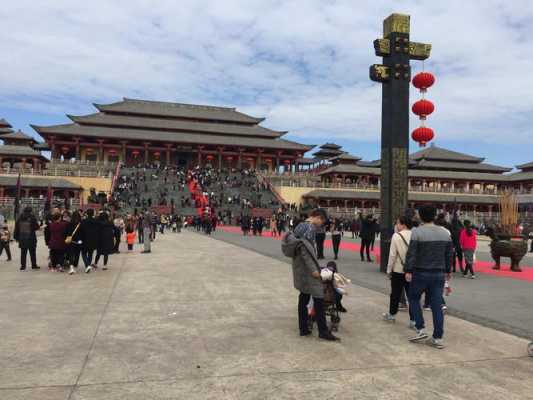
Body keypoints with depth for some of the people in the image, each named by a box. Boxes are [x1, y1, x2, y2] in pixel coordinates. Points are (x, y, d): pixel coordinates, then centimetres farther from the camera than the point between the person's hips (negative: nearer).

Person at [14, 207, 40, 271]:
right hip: (31, 239, -4)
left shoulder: (20, 218, 4)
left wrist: (16, 237, 14)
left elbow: (16, 228, 7)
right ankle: (34, 265, 11)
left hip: (22, 239, 4)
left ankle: (23, 266, 10)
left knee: (23, 253, 9)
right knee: (32, 252, 6)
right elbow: (36, 227, -8)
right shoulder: (32, 218, -11)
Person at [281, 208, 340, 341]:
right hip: (306, 267, -10)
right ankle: (323, 331, 3)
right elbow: (304, 249, -24)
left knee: (304, 296, 13)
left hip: (298, 266, 10)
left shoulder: (300, 225, 13)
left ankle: (303, 329, 19)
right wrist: (313, 269, -22)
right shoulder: (310, 227, -16)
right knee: (318, 297, -3)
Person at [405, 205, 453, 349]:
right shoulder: (445, 233, 5)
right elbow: (449, 255, 12)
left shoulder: (417, 232, -12)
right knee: (437, 305, 7)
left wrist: (408, 270, -14)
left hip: (420, 273, -4)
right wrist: (448, 271, 22)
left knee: (414, 299, 15)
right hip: (439, 274, 5)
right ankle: (438, 338, 11)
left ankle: (420, 330, 8)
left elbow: (411, 253, -17)